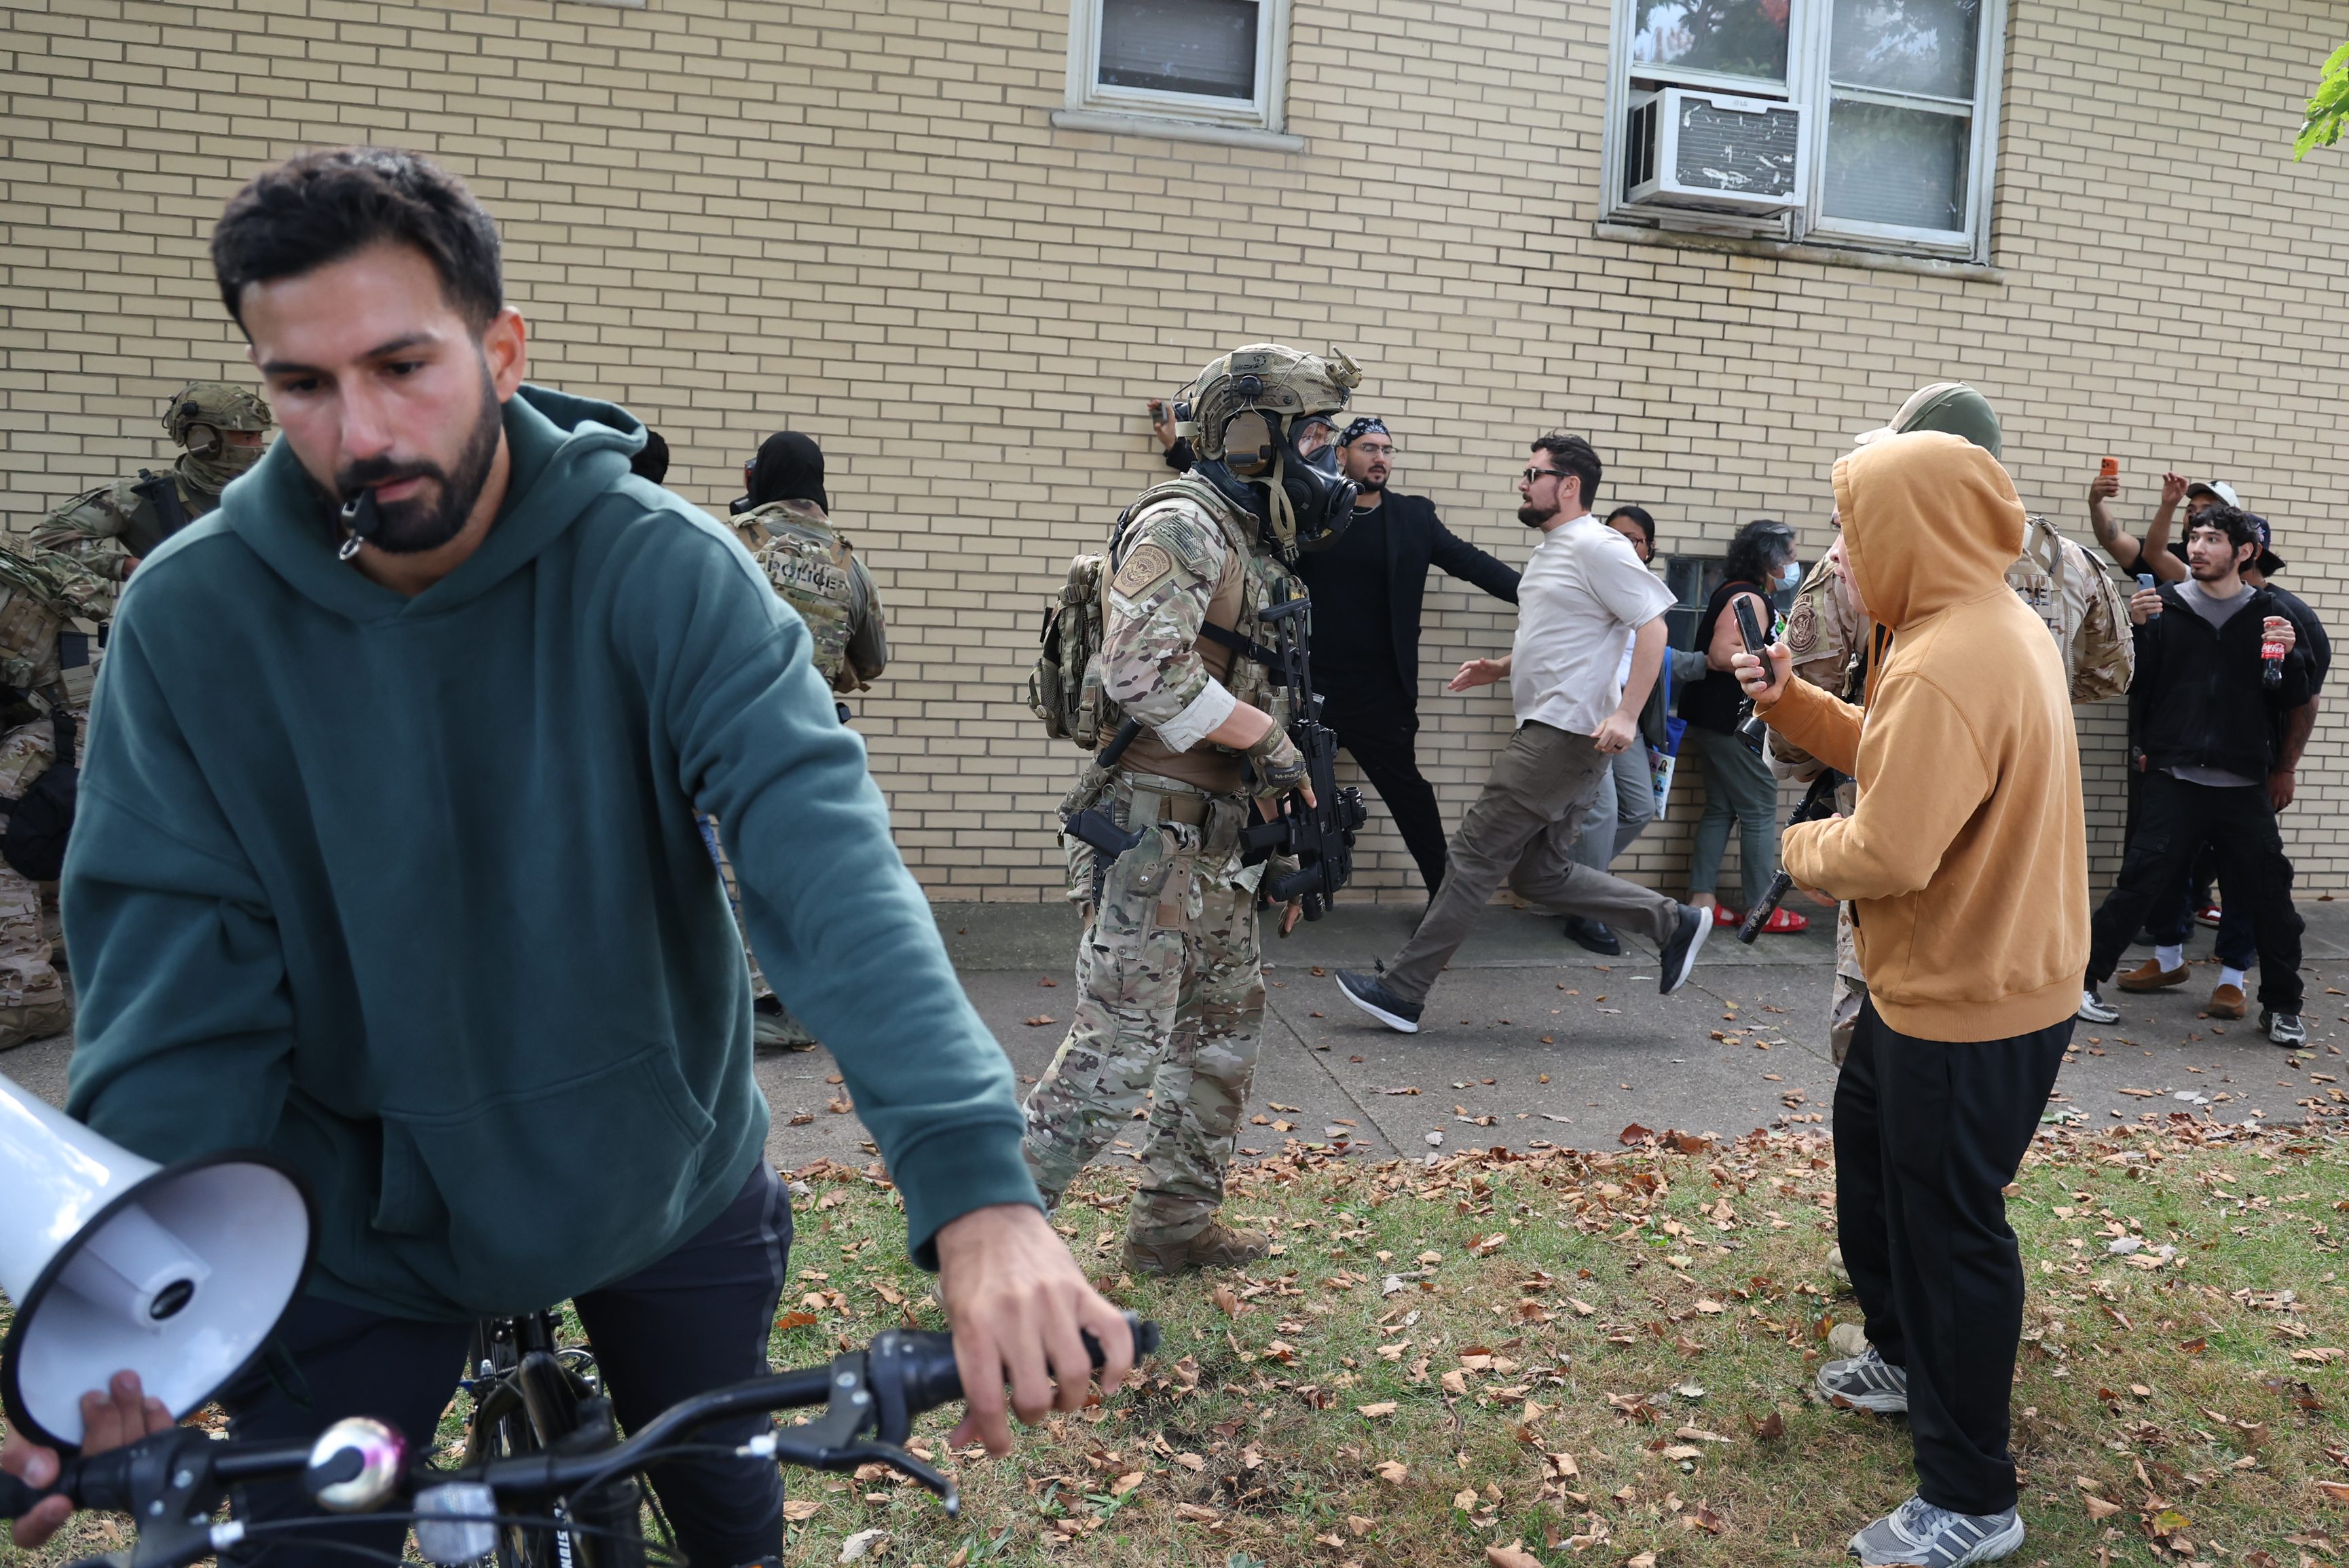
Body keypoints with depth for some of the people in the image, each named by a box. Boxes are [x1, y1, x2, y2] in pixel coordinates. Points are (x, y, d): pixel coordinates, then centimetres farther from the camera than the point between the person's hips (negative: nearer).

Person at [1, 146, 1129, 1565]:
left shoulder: (662, 570, -21)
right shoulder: (192, 618, -15)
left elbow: (824, 847, -35)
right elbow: (177, 973, -16)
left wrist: (977, 1183, -48)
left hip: (667, 1183, 1)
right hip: (368, 1219, 0)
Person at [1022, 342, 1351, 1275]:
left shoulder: (1253, 541, 17)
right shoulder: (1182, 525, -13)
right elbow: (1146, 673, -25)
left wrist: (1284, 813, 18)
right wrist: (1268, 739, -15)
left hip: (1213, 835, 10)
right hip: (1153, 824, -10)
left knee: (1225, 1027, 16)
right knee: (1121, 1045, -9)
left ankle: (1175, 1224, 28)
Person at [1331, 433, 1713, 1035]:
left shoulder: (1597, 546, -11)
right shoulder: (1551, 551, 20)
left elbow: (1652, 626, -17)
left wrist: (1627, 714, -25)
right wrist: (1502, 667, 16)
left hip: (1568, 732, -11)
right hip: (1548, 730, 11)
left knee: (1477, 852, -8)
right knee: (1540, 873, 12)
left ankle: (1402, 990, -3)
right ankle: (1673, 923, 19)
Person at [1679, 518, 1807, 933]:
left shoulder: (1734, 592, 15)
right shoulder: (1749, 598, -16)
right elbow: (1722, 654, -26)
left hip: (1714, 719, 11)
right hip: (1732, 722, -11)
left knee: (1721, 807, 11)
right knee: (1760, 810, -3)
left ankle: (1701, 900, 11)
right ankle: (1759, 908, 3)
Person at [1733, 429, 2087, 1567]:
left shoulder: (1942, 668, -29)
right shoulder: (1995, 626, 5)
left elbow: (1887, 854, -30)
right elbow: (1895, 758, 12)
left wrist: (1801, 846, -10)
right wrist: (1786, 699, 3)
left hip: (1969, 1006, -11)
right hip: (1945, 974, 11)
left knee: (1945, 1227, 2)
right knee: (1872, 1145, 28)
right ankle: (1906, 1355, 49)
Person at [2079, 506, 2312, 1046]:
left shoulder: (2269, 614, 6)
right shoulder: (2165, 606, 2)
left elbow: (2293, 699, 6)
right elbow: (2134, 686, -3)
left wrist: (2289, 658, -13)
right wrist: (2139, 631, -16)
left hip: (2244, 784, 2)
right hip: (2174, 779, -2)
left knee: (2270, 895, 7)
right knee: (2137, 885, -3)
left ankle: (2282, 1007, 22)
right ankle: (2085, 979, 11)